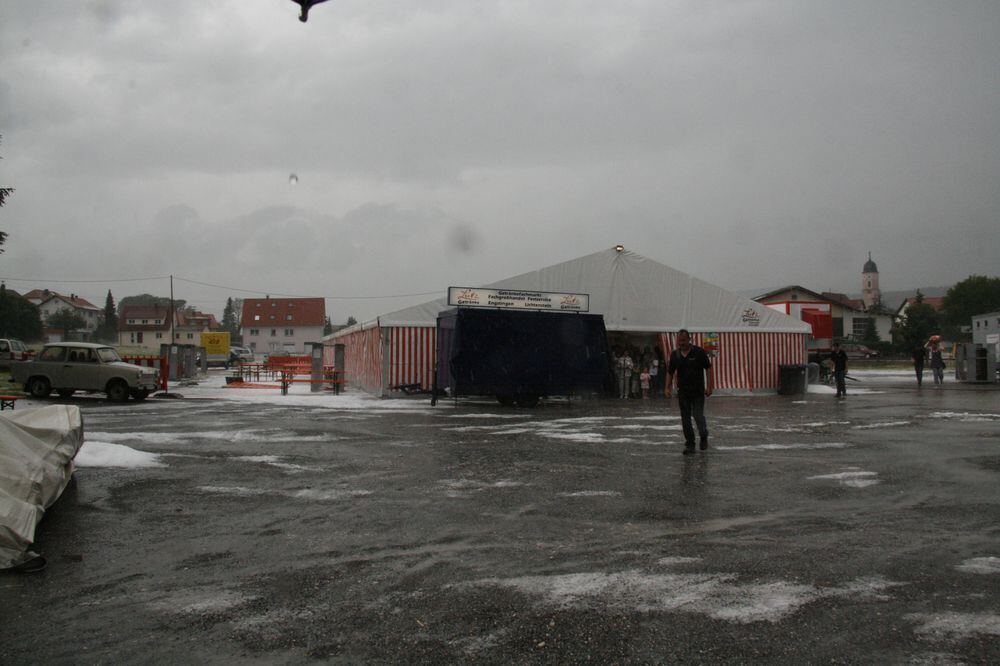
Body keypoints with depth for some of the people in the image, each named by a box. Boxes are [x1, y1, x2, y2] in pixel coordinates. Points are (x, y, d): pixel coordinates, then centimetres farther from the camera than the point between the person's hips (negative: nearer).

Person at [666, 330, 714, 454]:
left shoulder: (699, 352, -7)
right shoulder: (674, 354, 3)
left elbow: (708, 369, -4)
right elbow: (670, 372, 11)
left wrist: (709, 386, -11)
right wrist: (668, 388, 1)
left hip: (698, 392, -3)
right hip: (682, 392, 3)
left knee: (698, 416, -8)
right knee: (685, 419, 2)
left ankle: (704, 437, 19)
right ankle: (689, 444, 10)